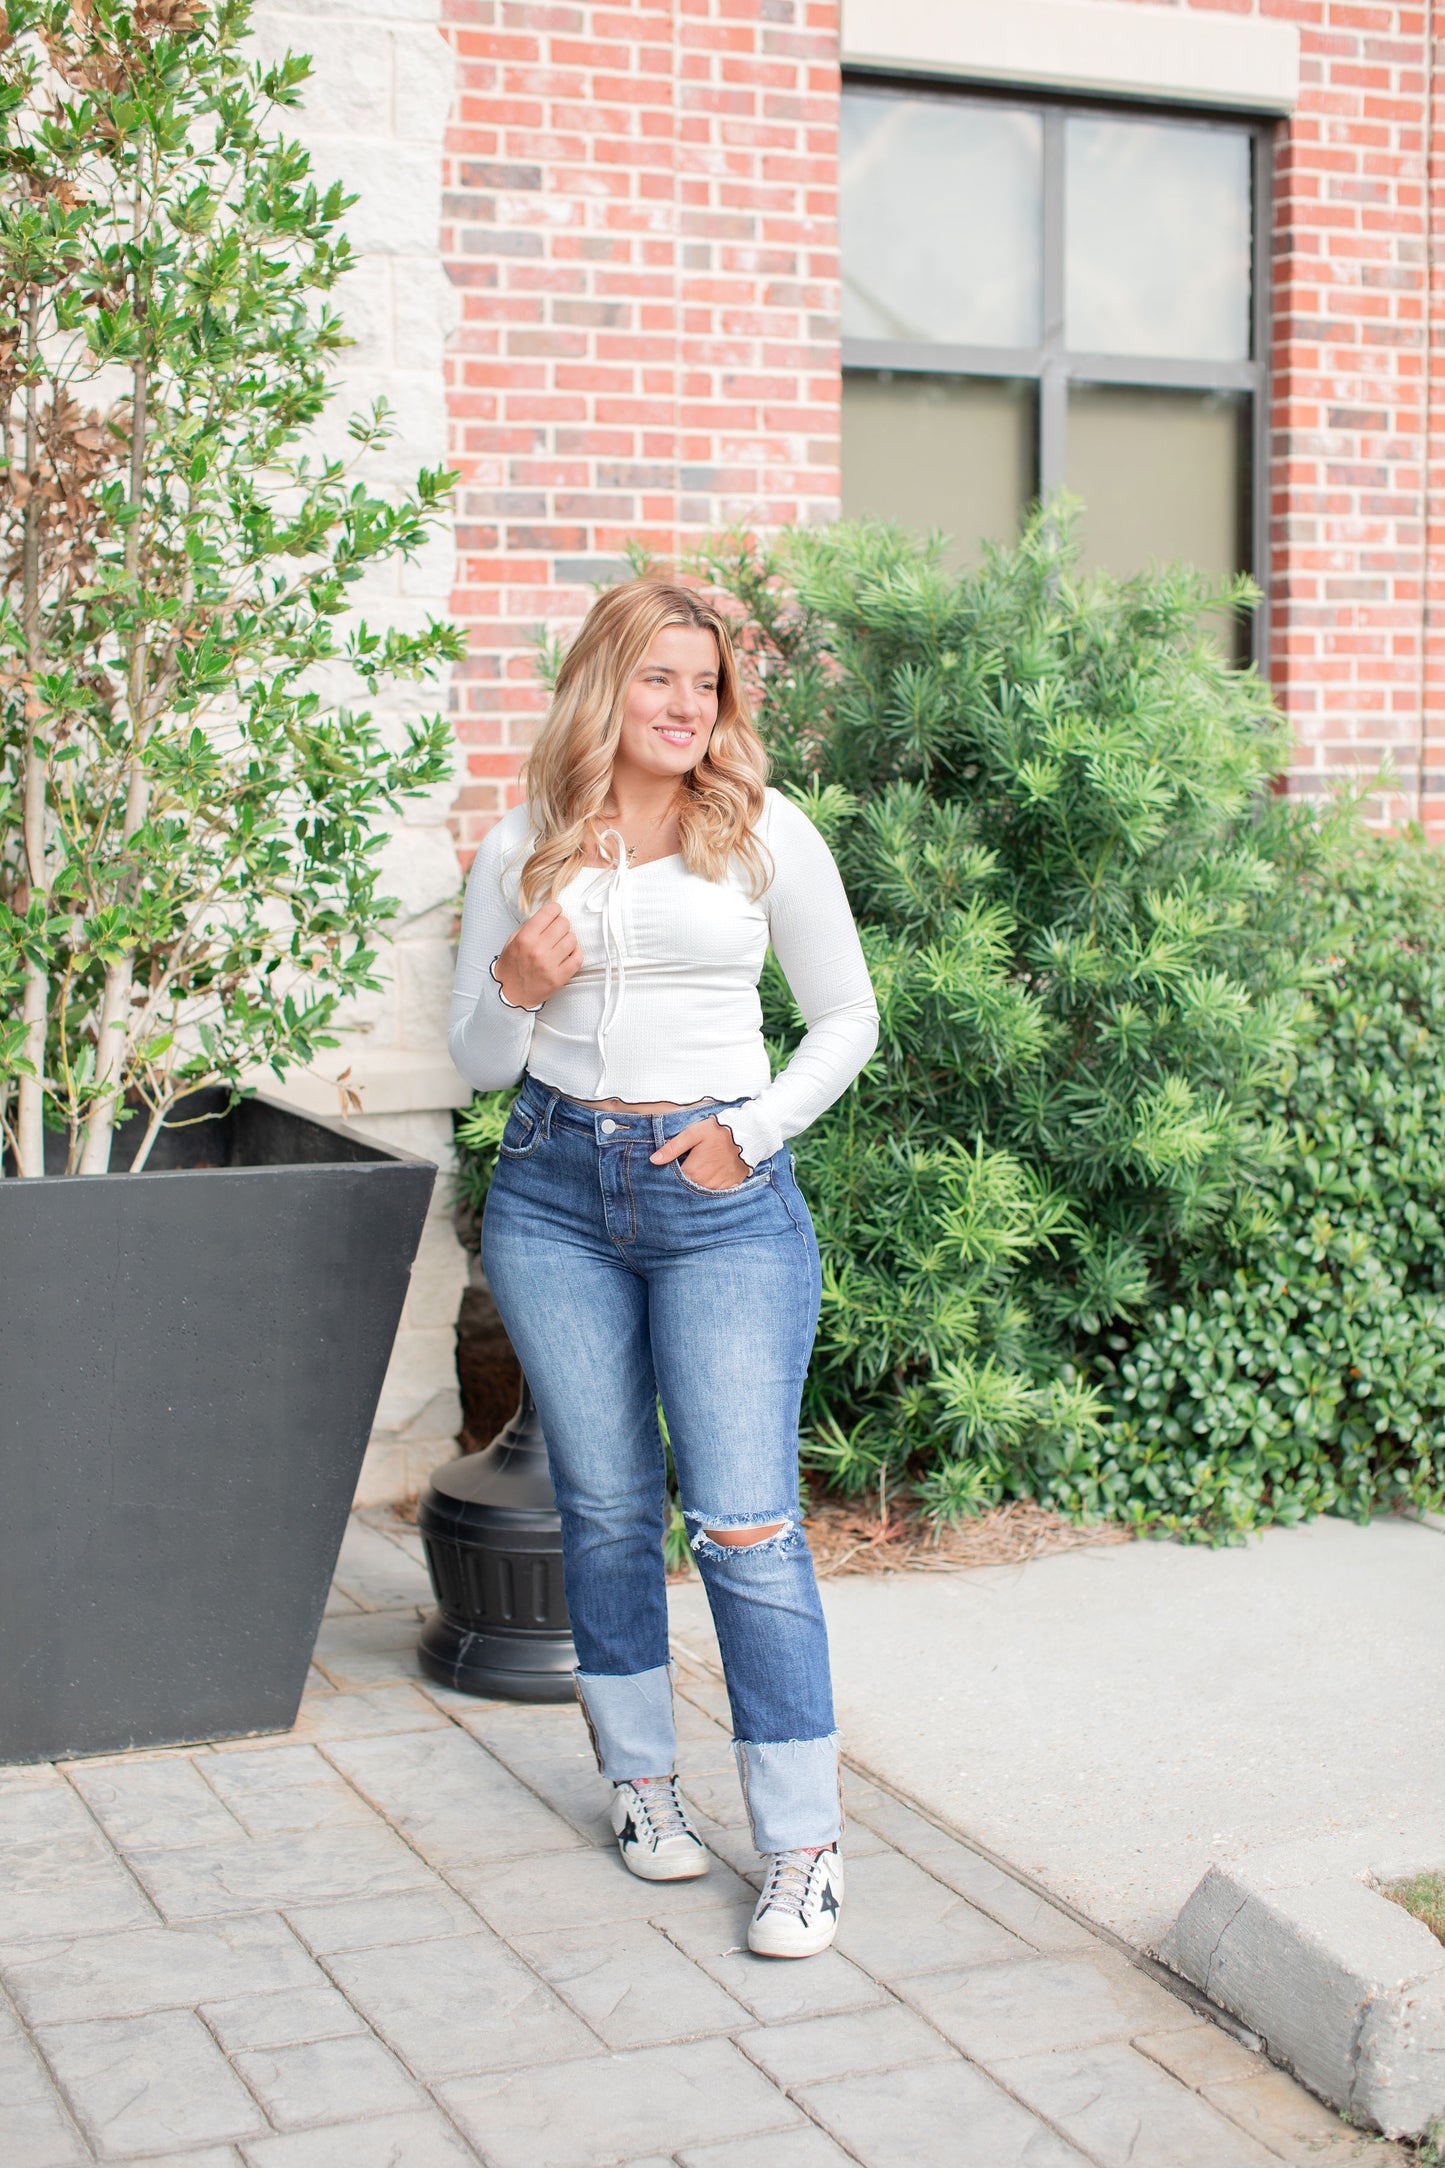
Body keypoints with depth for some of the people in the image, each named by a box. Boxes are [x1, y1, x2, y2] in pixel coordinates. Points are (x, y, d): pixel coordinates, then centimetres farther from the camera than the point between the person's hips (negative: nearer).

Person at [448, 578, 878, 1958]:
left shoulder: (764, 833, 0)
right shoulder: (522, 850, 6)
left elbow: (847, 1018, 7)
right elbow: (475, 1060, 10)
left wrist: (752, 1131, -5)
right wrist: (515, 990, -11)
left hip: (721, 1197, -2)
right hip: (554, 1192, 3)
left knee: (744, 1521, -8)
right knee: (605, 1506, 9)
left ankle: (803, 1844, 1)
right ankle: (640, 1779, 27)